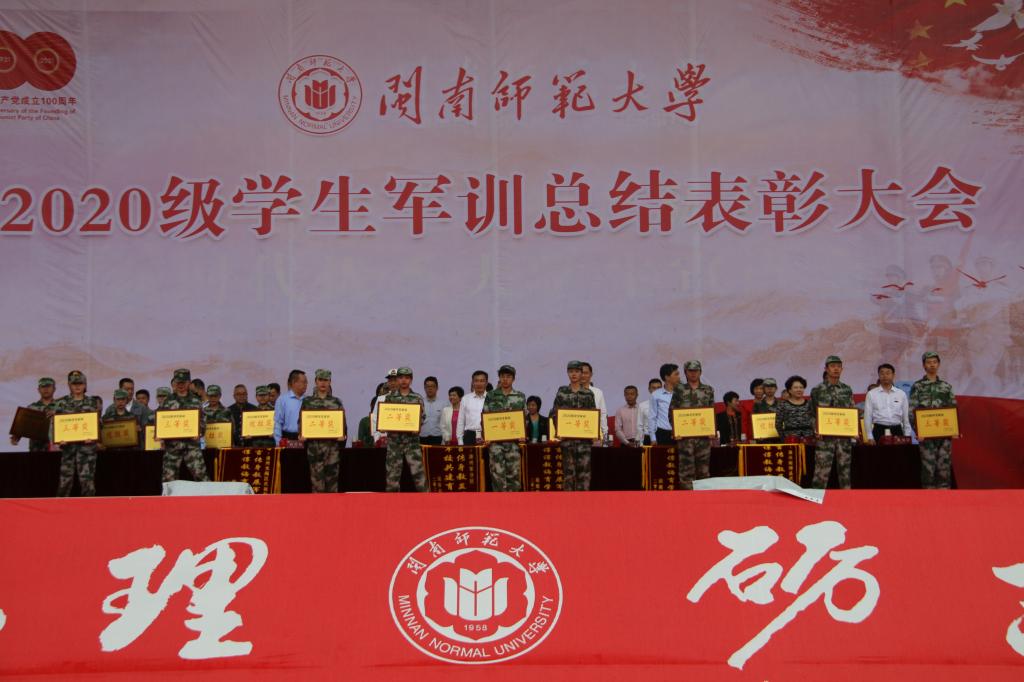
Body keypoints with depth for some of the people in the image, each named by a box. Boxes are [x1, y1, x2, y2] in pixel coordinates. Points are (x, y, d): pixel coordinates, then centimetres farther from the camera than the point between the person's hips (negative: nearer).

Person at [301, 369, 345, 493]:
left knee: (332, 477, 0)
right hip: (314, 444, -1)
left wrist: (343, 435, -9)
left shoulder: (336, 402, 10)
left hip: (332, 444, 1)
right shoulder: (307, 401, 10)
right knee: (316, 477, -4)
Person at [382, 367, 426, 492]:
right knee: (393, 472, 4)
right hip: (394, 439, 1)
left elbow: (422, 417, 6)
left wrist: (416, 427, -12)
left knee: (418, 471, -6)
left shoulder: (417, 398, 6)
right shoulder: (389, 397, 7)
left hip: (412, 439, -1)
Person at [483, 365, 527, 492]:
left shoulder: (520, 396, 8)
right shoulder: (490, 396, 7)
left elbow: (525, 418, 10)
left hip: (514, 440, 1)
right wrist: (485, 435, -4)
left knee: (514, 472, 2)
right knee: (497, 472, -6)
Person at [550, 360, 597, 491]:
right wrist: (558, 430, -5)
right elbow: (554, 413, 6)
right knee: (568, 470, 2)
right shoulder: (562, 392, 7)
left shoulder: (588, 394, 7)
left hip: (584, 437, 0)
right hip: (567, 437, 0)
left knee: (584, 469, -5)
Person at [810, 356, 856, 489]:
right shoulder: (817, 390, 2)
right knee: (822, 470, -7)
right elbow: (813, 413, 3)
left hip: (844, 436, 3)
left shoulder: (847, 390, 12)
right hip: (825, 437, -3)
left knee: (845, 470, 7)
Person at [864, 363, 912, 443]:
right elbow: (868, 417, 2)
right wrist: (870, 437, -4)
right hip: (879, 431, -2)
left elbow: (906, 418, 11)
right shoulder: (871, 394, 3)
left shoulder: (901, 394, 9)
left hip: (897, 430, 2)